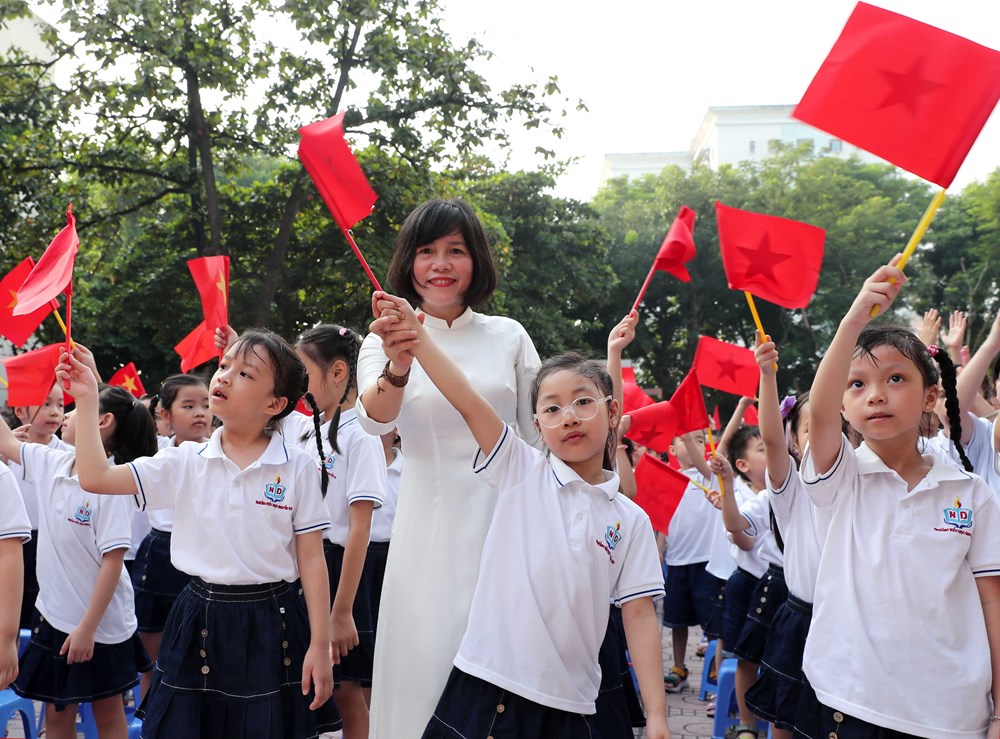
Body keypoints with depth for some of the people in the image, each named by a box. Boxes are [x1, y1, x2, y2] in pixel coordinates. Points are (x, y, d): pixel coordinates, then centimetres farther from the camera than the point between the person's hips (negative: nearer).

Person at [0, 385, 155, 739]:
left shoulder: (109, 485, -19)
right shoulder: (50, 464, 0)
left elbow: (113, 562, -20)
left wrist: (88, 627, -21)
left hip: (101, 623, -6)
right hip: (52, 615, 6)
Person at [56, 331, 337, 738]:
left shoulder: (298, 467, -4)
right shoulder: (186, 461, 2)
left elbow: (312, 558, -4)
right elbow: (96, 478, -2)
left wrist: (320, 645, -6)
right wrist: (86, 400, -3)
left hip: (270, 626, -2)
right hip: (199, 623, 2)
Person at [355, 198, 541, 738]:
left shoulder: (509, 337, 7)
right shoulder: (386, 341, 3)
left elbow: (540, 436, 11)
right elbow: (375, 419, -17)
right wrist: (398, 367, -38)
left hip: (508, 521, 1)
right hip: (431, 530, -1)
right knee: (428, 658, 1)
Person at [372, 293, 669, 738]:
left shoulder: (630, 521, 5)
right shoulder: (521, 472, 2)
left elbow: (639, 615, 2)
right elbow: (468, 402, -11)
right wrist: (417, 336, -23)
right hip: (485, 688, -1)